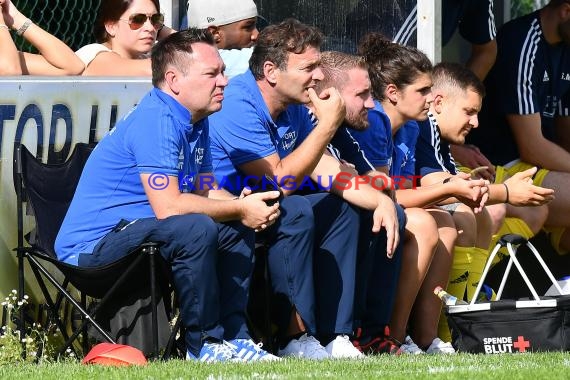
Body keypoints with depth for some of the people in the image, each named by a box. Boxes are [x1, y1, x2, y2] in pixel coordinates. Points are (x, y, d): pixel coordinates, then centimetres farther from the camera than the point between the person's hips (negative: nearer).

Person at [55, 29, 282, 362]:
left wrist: (242, 205, -8)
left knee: (237, 229, 9)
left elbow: (202, 192, 14)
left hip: (130, 230, 11)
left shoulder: (195, 121, 10)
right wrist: (239, 209, -16)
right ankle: (206, 345, -19)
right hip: (92, 244, -11)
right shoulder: (156, 120, -21)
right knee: (196, 229, -31)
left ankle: (233, 335, 5)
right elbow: (167, 206, -27)